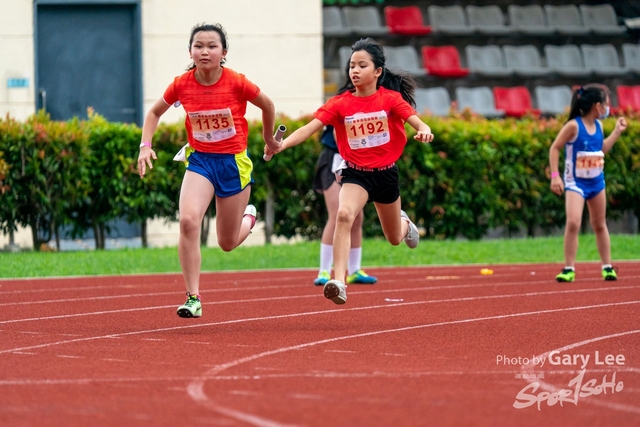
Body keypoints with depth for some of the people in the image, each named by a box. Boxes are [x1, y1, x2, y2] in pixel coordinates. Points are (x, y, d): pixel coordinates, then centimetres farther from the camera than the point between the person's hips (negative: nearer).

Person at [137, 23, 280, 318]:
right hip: (200, 160, 1)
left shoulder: (236, 83, -16)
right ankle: (193, 298, -17)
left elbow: (267, 105, 4)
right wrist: (145, 146, -4)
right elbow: (155, 112, 9)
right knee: (188, 220, -25)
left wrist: (269, 138, 17)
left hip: (233, 161, -1)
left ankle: (248, 217, 48)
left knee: (227, 243, 9)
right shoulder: (181, 84, -9)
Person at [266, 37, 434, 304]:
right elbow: (310, 128, -19)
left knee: (394, 239, 19)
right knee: (344, 215, -33)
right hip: (355, 173, -1)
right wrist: (281, 144, -35)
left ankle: (404, 223, 60)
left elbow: (416, 121, -20)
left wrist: (424, 130, -45)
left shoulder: (391, 99, -9)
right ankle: (338, 282, -37)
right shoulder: (340, 103, -9)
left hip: (385, 172, 1)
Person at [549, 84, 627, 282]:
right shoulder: (574, 126, -18)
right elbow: (554, 149, -13)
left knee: (600, 225, 16)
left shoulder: (598, 125, 2)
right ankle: (569, 269, -11)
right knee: (573, 222, -20)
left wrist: (617, 131, 15)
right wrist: (555, 176, -19)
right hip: (576, 182, -6)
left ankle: (607, 266, 27)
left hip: (596, 182, 6)